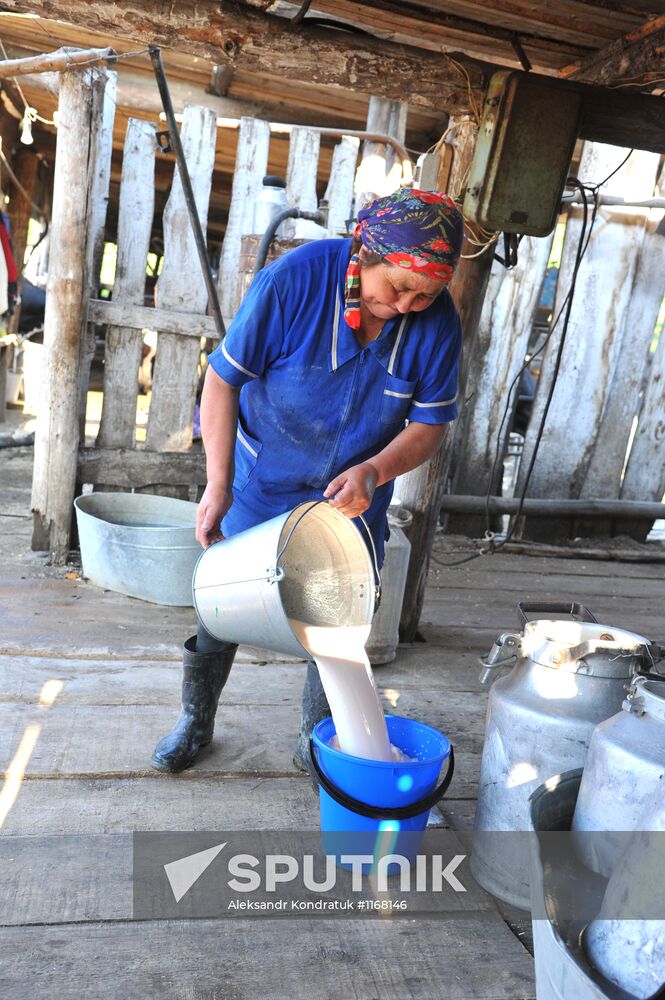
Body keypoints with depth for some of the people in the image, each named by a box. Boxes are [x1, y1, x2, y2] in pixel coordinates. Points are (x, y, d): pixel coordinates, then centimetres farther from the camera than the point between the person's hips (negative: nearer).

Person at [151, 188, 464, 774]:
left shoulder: (438, 324, -18)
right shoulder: (293, 280, -26)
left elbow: (430, 425, -10)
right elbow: (223, 380, -18)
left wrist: (374, 472, -30)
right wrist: (218, 485, -20)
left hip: (353, 495, 2)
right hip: (262, 481, -1)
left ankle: (317, 744, 29)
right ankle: (196, 722, 33)